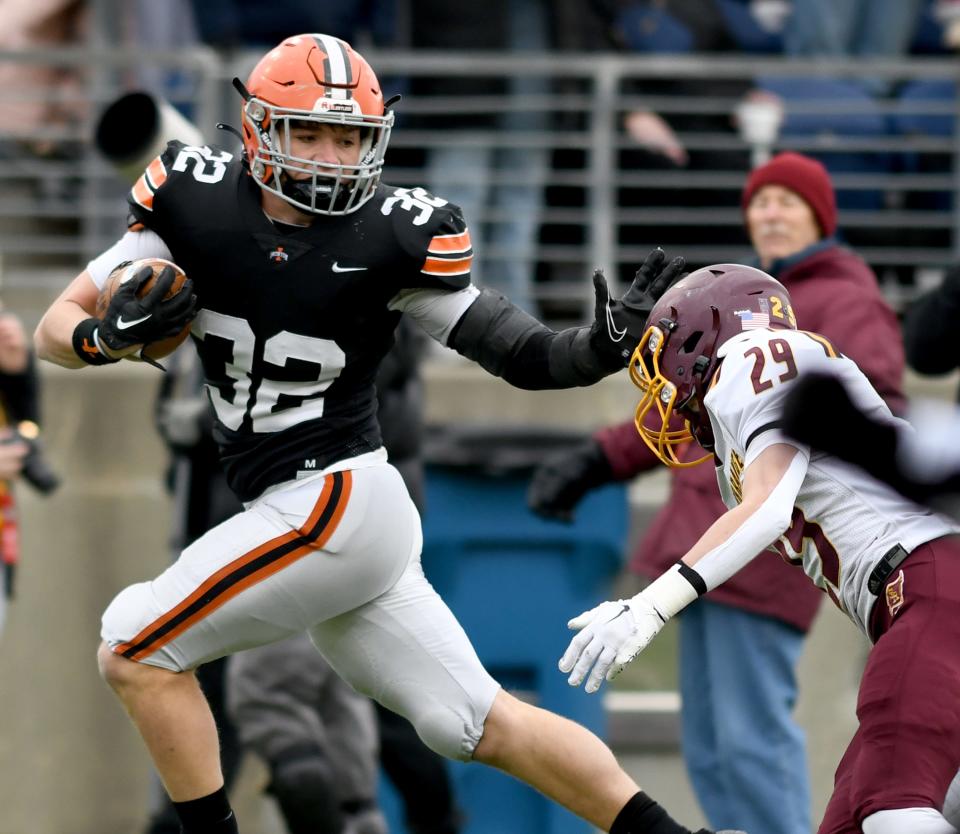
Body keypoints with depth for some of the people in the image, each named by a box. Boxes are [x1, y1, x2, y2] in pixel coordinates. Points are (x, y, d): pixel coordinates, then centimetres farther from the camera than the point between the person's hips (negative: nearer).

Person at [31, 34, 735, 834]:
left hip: (338, 500, -5)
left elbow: (520, 354, -6)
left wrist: (600, 348, -25)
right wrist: (107, 335, -18)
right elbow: (56, 330, 5)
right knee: (485, 725, 8)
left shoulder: (393, 236, -10)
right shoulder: (199, 203, 0)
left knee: (137, 653, -7)